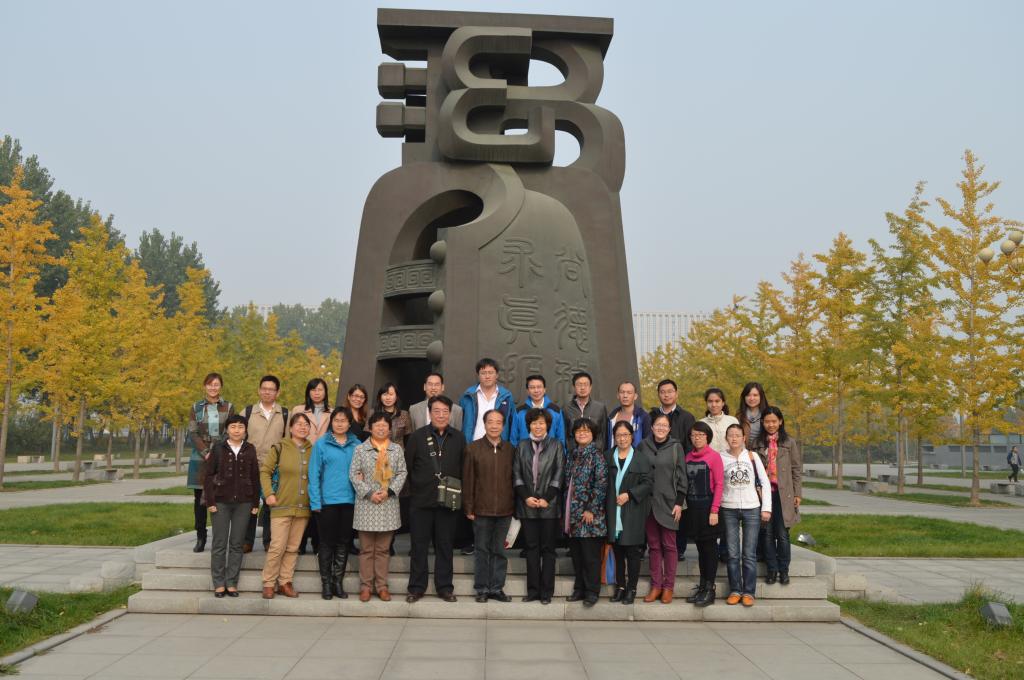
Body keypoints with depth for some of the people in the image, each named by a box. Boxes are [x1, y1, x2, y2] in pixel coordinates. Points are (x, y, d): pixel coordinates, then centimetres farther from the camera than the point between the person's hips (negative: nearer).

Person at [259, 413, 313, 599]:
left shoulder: (313, 450, 6)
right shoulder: (280, 448, -1)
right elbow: (265, 470, 1)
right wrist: (269, 493, -8)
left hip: (303, 507, 3)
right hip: (281, 506, -3)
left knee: (293, 548, 8)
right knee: (278, 546, -6)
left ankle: (285, 583, 18)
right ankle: (269, 583, 8)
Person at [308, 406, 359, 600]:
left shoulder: (356, 445, 6)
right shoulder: (321, 444, -1)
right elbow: (314, 474, -3)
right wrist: (315, 502, -8)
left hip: (349, 501, 3)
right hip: (327, 501, -2)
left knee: (344, 543, 9)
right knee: (327, 542, 5)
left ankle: (338, 582, 20)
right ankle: (326, 583, 16)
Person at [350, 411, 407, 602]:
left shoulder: (397, 449, 8)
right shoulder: (360, 449, 3)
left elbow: (402, 473, 5)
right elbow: (354, 474, 0)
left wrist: (389, 491, -9)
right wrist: (369, 493, -10)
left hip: (388, 504, 1)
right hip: (366, 504, -1)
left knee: (383, 549, 6)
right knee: (366, 549, 3)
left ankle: (381, 586, 14)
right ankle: (365, 586, 12)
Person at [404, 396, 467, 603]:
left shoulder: (459, 438, 6)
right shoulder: (417, 436, 1)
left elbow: (464, 470, 8)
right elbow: (407, 467, 2)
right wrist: (415, 488, 0)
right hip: (421, 502, -1)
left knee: (445, 546, 8)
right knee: (419, 546, 6)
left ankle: (445, 587, 18)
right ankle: (416, 587, 16)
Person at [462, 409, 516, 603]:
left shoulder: (510, 450, 6)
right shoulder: (473, 449, -1)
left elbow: (514, 479, 9)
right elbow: (467, 481, -1)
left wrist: (515, 506, 5)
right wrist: (468, 508, -5)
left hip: (504, 509, 2)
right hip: (481, 509, -2)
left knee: (499, 550, 9)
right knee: (482, 550, 6)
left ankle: (497, 588, 18)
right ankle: (481, 589, 16)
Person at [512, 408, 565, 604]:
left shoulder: (556, 446, 4)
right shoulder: (522, 446, 10)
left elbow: (559, 475, -2)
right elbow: (516, 474, 6)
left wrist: (546, 499, -10)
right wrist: (526, 497, -6)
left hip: (549, 505, -2)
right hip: (527, 505, 2)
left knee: (548, 549, 2)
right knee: (531, 548, 5)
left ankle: (546, 591, 9)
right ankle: (533, 590, 12)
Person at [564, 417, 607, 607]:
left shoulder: (597, 455, -7)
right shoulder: (572, 454, 12)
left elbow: (601, 484, -13)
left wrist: (591, 510, -15)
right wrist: (566, 510, 10)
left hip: (589, 515, -6)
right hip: (573, 514, 6)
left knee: (591, 556, 0)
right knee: (576, 554, 12)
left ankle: (592, 592, 10)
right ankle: (579, 589, 22)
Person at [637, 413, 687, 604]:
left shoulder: (676, 447, 0)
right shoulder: (643, 446, 5)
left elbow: (681, 476, 0)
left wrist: (679, 502, -5)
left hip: (668, 502, -2)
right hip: (647, 502, 2)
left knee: (669, 545, 2)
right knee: (653, 545, 7)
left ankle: (668, 587, 10)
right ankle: (655, 585, 15)